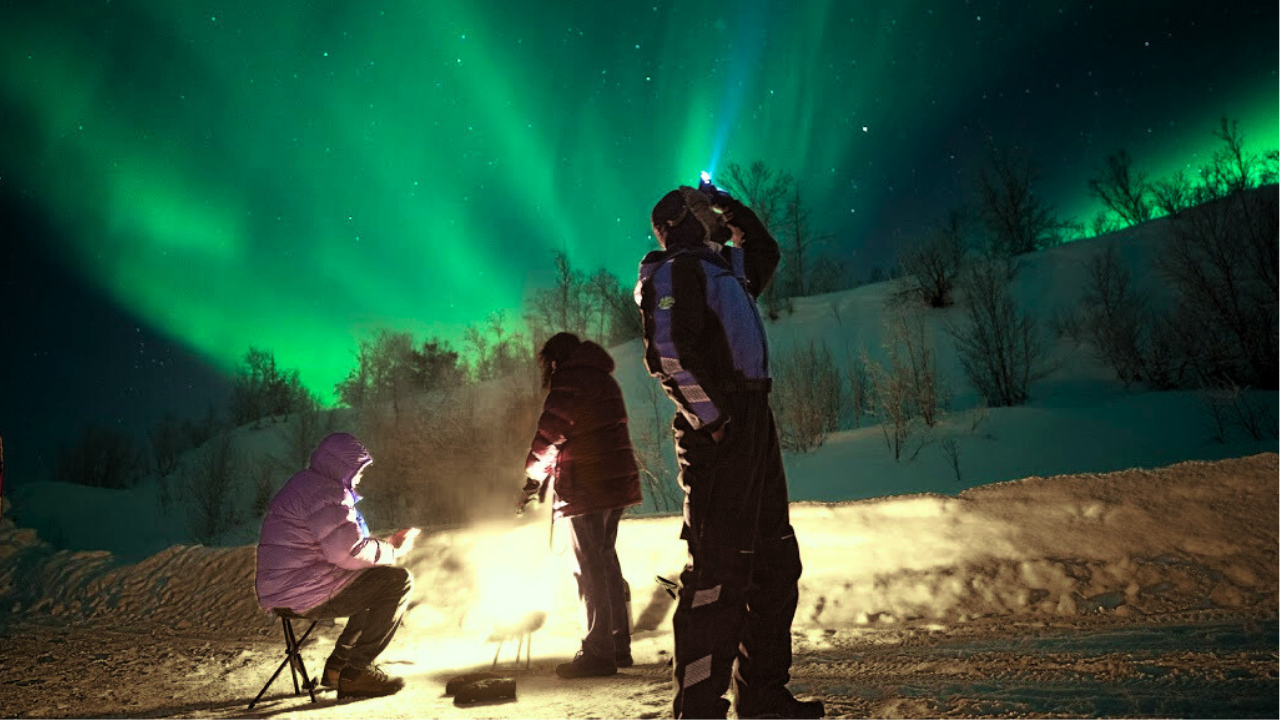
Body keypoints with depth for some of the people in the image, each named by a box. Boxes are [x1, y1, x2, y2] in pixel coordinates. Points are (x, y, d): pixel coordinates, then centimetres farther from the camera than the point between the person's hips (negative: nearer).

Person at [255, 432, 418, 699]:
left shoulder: (306, 484, 20)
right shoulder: (325, 493, -15)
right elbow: (349, 553, -23)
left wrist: (386, 544, 14)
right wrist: (393, 551, -7)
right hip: (303, 593, -11)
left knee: (375, 584, 23)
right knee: (399, 582, -11)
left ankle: (339, 664, 18)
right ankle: (356, 672, -8)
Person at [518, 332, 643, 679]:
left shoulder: (570, 379, -7)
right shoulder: (604, 378, 21)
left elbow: (550, 432, -13)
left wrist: (534, 472, 7)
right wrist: (540, 482, 21)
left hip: (585, 487, -9)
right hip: (616, 482, 9)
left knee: (589, 569, -4)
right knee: (606, 562, 15)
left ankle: (598, 653, 0)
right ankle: (619, 646, 21)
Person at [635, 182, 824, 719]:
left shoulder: (722, 269, 23)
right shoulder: (672, 271, -4)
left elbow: (765, 250, 41)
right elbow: (670, 352, -17)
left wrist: (729, 206, 29)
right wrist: (711, 416, -20)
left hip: (753, 426, 10)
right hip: (721, 432, -10)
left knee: (776, 563, 13)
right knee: (719, 569, -12)